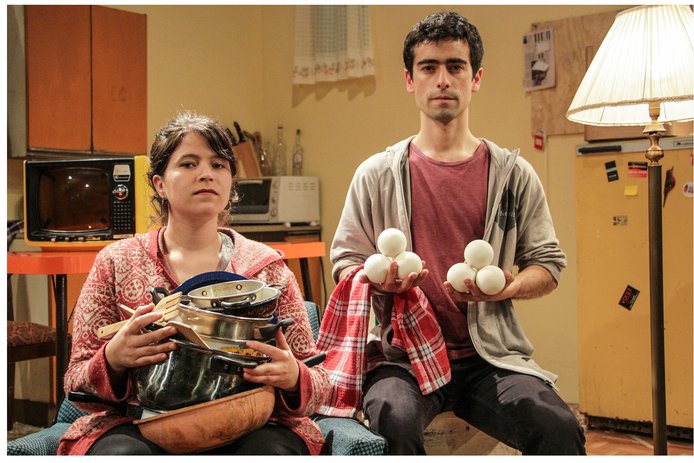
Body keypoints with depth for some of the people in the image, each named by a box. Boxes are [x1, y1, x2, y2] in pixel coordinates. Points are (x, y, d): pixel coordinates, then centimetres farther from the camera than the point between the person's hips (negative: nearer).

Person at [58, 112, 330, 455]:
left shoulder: (268, 267, 9)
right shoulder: (116, 263, 8)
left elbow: (317, 385, 9)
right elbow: (77, 385, 7)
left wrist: (292, 378, -16)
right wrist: (112, 360, -16)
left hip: (246, 428, 1)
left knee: (272, 450, -33)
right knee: (122, 453, -34)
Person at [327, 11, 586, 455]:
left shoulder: (514, 174, 9)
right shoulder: (377, 174, 7)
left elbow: (549, 263, 12)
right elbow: (345, 262, 10)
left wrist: (510, 287, -10)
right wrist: (377, 281, -13)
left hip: (490, 356, 1)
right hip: (403, 355, -1)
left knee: (560, 429, -25)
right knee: (394, 423, -33)